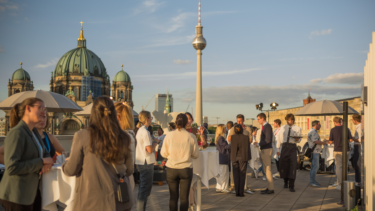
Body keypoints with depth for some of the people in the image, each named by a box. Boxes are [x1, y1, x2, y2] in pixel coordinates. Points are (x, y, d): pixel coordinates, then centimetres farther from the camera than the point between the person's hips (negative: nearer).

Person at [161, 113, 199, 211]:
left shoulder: (169, 135, -7)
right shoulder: (191, 137, -7)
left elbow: (164, 153, 0)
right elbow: (195, 155, 1)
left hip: (171, 169, 1)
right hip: (186, 169, 0)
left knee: (173, 196, 10)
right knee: (184, 197, 6)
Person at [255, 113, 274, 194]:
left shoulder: (268, 126, -15)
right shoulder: (264, 126, 15)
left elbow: (268, 140, -22)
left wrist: (259, 144, -17)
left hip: (267, 150, -10)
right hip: (264, 150, 10)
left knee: (268, 169, -7)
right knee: (267, 169, 12)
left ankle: (271, 189, -3)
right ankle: (269, 187, 18)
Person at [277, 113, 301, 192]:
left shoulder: (297, 129, 7)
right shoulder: (283, 128, 11)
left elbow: (299, 140, 12)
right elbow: (279, 138, 14)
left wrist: (297, 139, -13)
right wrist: (278, 149, 11)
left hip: (292, 147, -2)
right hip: (284, 147, 2)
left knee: (293, 165, -9)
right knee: (283, 164, 4)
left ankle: (291, 186, -4)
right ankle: (285, 182, 25)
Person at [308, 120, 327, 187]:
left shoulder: (314, 132, 20)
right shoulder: (313, 132, -15)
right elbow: (315, 141, -23)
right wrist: (323, 143, -12)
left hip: (316, 152, 11)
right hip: (314, 152, -11)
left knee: (314, 167, 12)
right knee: (315, 167, -11)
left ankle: (313, 181, 17)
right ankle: (312, 182, -9)